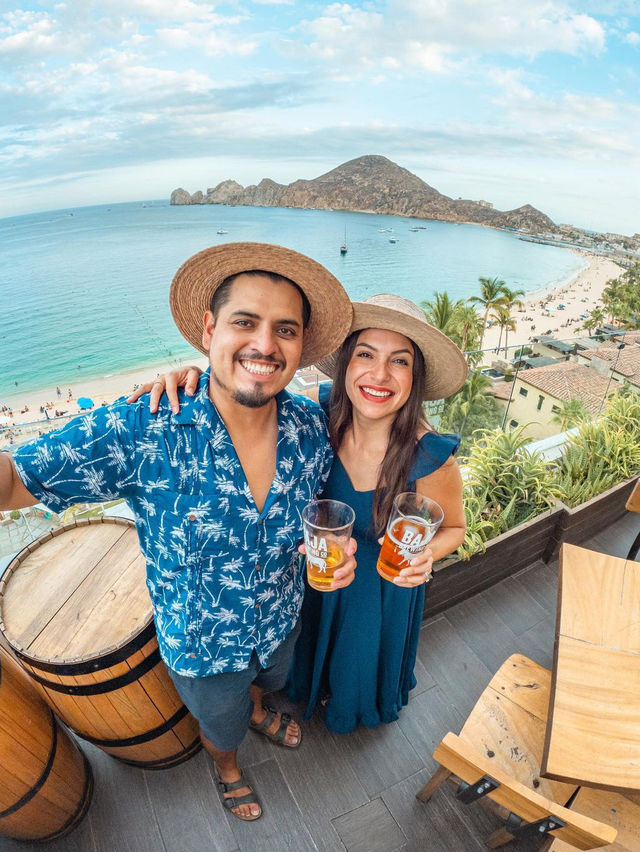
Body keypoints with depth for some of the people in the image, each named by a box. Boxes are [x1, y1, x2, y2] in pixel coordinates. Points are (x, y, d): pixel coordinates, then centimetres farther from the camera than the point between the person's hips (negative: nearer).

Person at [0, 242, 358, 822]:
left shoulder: (312, 430, -21)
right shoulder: (142, 432, -33)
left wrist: (334, 547, -22)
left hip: (282, 623, 3)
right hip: (203, 648, -2)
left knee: (266, 682, 38)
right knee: (221, 726, 32)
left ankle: (258, 711, 77)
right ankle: (227, 766, 70)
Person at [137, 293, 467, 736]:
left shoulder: (430, 458, -34)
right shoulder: (324, 408, -28)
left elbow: (454, 527, -15)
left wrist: (425, 555, -36)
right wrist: (196, 373, -34)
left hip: (385, 580, -2)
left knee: (368, 653, 30)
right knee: (321, 638, 34)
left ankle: (367, 705, 69)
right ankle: (322, 687, 72)